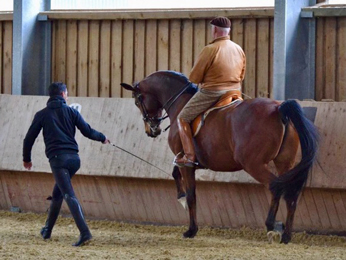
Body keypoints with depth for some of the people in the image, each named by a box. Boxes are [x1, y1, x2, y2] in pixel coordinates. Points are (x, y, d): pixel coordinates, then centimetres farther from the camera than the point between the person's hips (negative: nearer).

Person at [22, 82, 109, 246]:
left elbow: (29, 138, 8)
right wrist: (102, 138, 28)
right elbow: (87, 131, 9)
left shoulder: (42, 114, 6)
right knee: (57, 193, 22)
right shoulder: (72, 112, 10)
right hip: (74, 157, 4)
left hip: (57, 158, -4)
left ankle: (85, 233, -27)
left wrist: (26, 159, 22)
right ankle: (47, 230, 33)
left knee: (69, 196, -13)